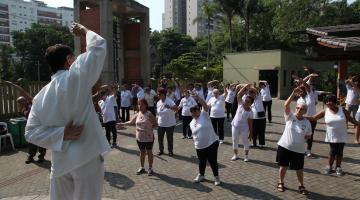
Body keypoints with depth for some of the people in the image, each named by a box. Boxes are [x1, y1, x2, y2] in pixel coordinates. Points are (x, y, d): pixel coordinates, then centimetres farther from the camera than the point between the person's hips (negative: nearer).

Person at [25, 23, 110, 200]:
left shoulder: (40, 96, 6)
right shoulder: (75, 76, -12)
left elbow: (30, 132, 2)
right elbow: (99, 46, -7)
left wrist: (62, 134, -6)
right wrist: (85, 30, 11)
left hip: (60, 162, 6)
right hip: (86, 157, -6)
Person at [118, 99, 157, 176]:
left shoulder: (149, 114, -13)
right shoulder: (137, 115, 1)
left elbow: (155, 124, -8)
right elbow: (131, 122, 15)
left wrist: (150, 128, -17)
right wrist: (122, 124, 13)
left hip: (148, 137, -4)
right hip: (139, 137, 4)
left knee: (149, 152, 9)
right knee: (142, 152, 16)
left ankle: (150, 168, 22)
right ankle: (142, 168, 30)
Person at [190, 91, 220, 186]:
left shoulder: (204, 115, -5)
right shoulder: (192, 123, 8)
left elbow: (205, 105, -22)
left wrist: (197, 97, -33)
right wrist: (196, 143, 15)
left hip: (211, 143, -4)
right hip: (200, 146, 4)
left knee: (213, 161, 2)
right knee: (201, 161, 17)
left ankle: (216, 177, 21)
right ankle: (201, 175, 39)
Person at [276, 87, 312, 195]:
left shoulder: (307, 123, -4)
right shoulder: (290, 116, -8)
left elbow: (308, 135, 12)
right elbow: (286, 105, -24)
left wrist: (302, 139, -4)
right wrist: (294, 93, -29)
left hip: (298, 150, 1)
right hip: (284, 146, -1)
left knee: (299, 169, 11)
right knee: (283, 166, 11)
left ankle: (301, 186, 31)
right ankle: (281, 183, 31)